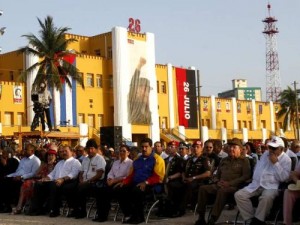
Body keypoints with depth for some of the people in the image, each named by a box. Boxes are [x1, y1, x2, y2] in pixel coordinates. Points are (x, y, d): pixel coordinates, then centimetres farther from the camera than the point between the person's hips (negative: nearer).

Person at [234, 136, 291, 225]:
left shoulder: (286, 159, -1)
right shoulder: (266, 154, 17)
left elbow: (283, 178, -12)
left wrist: (275, 163, -14)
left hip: (271, 186, -6)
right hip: (257, 184, 6)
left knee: (266, 197, -41)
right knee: (238, 195, -17)